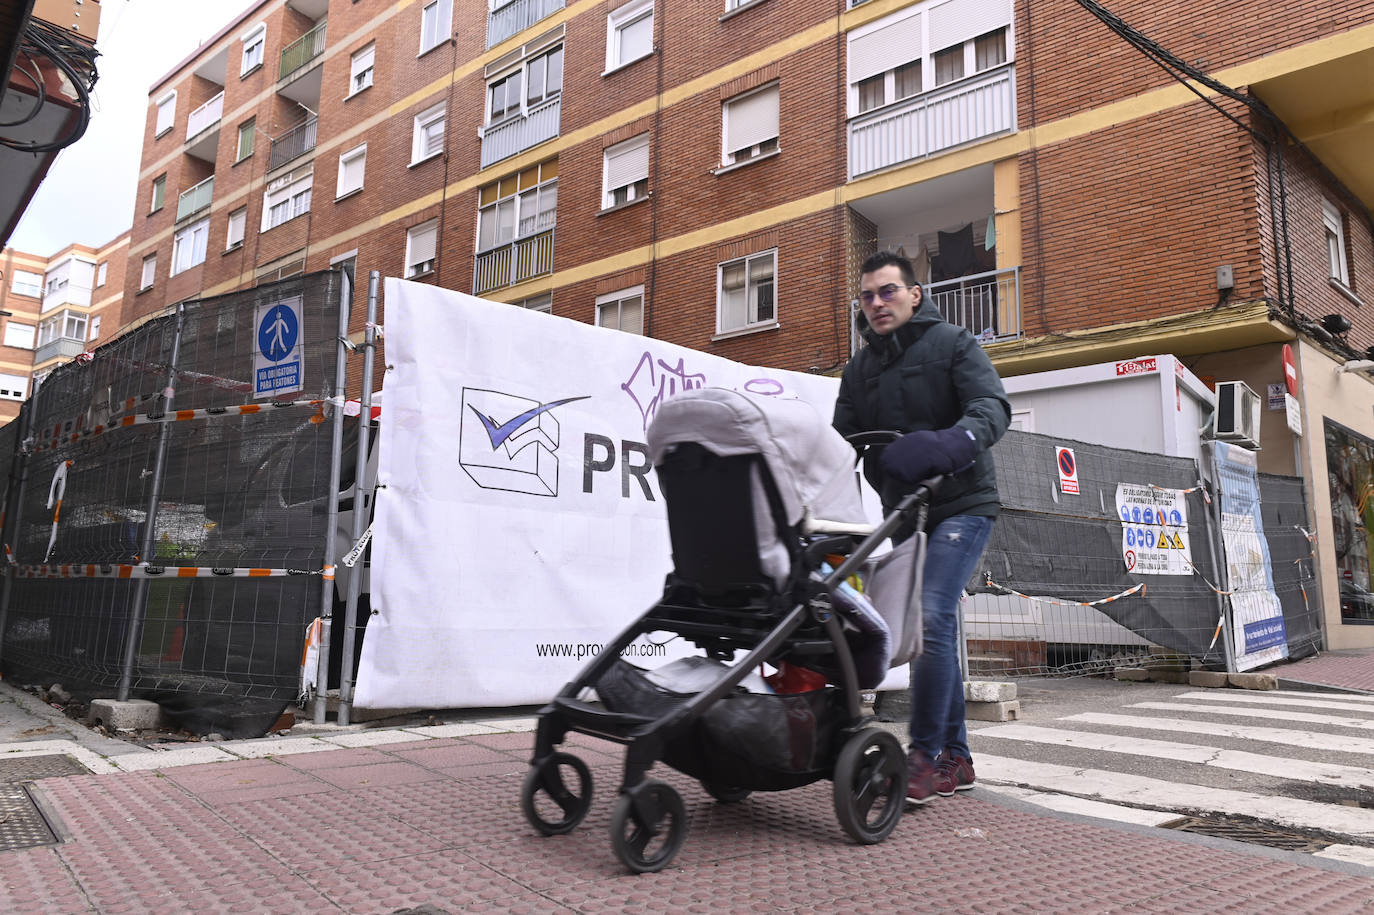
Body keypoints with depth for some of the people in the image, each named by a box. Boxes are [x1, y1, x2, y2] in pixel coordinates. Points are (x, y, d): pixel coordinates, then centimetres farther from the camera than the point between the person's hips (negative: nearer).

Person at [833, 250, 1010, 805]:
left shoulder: (951, 343, -1)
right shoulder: (858, 371, 14)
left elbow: (992, 406, -17)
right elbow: (842, 442, 6)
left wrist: (954, 442, -39)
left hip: (961, 504, -5)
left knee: (931, 617, -19)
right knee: (933, 629, 8)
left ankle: (925, 755, -11)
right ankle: (955, 758, 17)